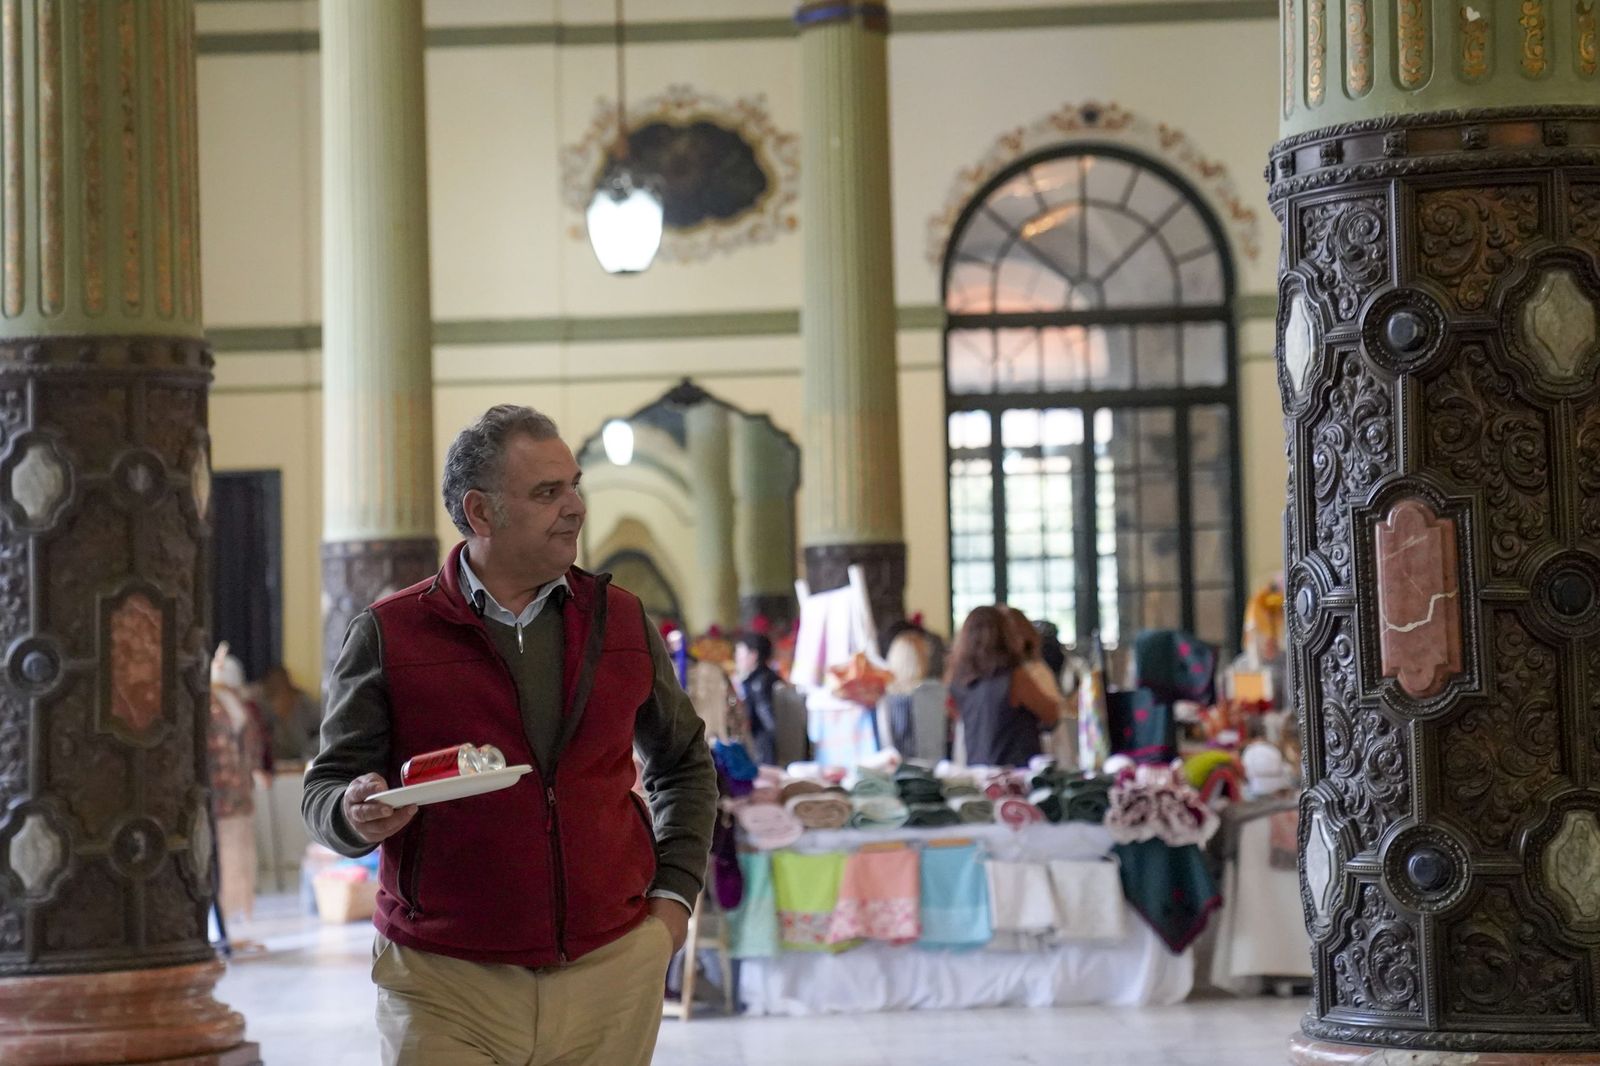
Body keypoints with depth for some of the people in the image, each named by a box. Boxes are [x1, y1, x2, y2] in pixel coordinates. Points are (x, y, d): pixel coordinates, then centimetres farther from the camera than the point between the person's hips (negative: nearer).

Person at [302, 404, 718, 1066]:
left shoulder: (622, 622, 9)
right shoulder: (387, 635, -1)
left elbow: (684, 764, 22)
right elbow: (324, 791, 4)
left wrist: (674, 895, 12)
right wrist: (356, 816, -19)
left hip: (612, 972, 3)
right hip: (447, 986, -2)